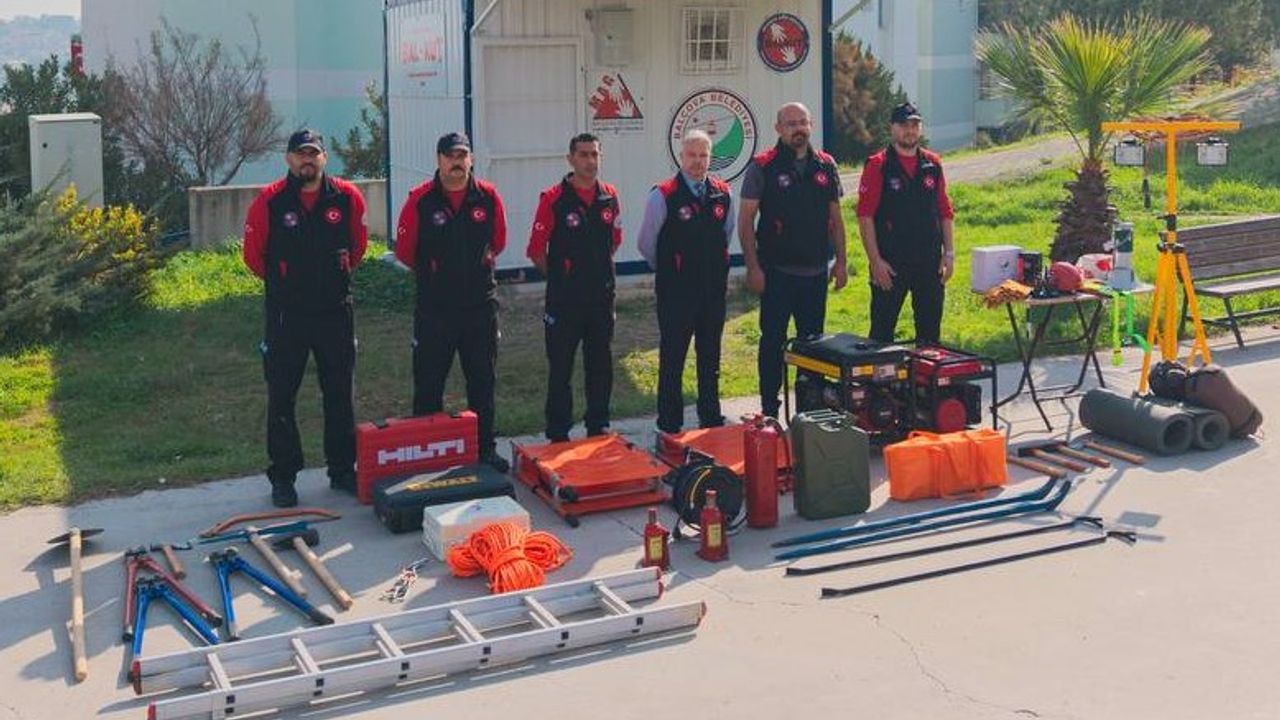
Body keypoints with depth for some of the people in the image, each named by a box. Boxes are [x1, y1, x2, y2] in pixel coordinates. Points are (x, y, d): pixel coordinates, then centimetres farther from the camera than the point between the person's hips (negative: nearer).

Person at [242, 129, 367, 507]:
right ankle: (283, 477, 13)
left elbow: (357, 246, 14)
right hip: (285, 315, -2)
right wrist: (282, 284, 11)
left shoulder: (347, 197, -1)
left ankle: (343, 469, 22)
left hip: (335, 310, 2)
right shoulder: (269, 201, -8)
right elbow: (254, 255, 3)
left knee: (340, 394, 9)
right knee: (281, 397, 3)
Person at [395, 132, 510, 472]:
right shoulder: (420, 200, -9)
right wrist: (430, 274, 10)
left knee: (483, 380, 11)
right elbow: (405, 251, 0)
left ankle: (485, 448, 22)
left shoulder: (488, 197, -1)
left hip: (480, 304, 3)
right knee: (428, 383, 5)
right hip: (434, 307, -2)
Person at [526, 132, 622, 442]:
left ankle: (598, 428, 25)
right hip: (564, 298, -4)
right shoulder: (553, 198, -10)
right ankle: (558, 436, 11)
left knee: (600, 366, 12)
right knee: (560, 369, 3)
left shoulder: (610, 197, 5)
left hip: (602, 295, 4)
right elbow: (536, 250, -6)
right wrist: (559, 276, 3)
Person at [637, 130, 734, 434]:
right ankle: (670, 426, 10)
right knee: (672, 360, 1)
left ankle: (711, 420, 26)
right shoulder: (663, 195, -10)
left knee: (711, 358, 14)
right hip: (676, 291, -5)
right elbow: (646, 243, -1)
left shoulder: (723, 193, 5)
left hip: (714, 289, 5)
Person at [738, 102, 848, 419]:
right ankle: (769, 411, 9)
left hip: (816, 271, 4)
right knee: (773, 342, 2)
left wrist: (841, 261, 9)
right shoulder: (762, 167, -5)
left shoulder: (825, 166, 8)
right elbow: (745, 220, -7)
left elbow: (835, 218, 14)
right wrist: (753, 267, -12)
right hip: (777, 271, -4)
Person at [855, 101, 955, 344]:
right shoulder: (877, 165, -4)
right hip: (889, 264, -4)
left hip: (929, 262, 4)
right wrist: (875, 260, -13)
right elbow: (865, 216, -8)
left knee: (930, 331, 10)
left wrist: (949, 252, 6)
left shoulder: (932, 164, 10)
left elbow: (945, 213, 14)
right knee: (882, 331, 2)